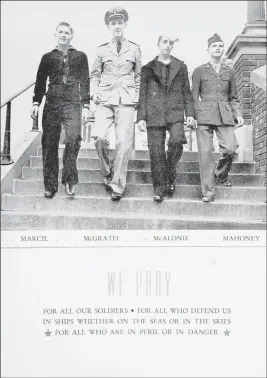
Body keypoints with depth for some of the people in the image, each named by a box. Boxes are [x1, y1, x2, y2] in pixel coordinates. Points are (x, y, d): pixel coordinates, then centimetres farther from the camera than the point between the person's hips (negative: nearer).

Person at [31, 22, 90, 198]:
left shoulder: (80, 56, 14)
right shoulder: (47, 57, 16)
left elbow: (85, 82, 10)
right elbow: (40, 82, 15)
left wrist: (86, 105, 2)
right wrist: (36, 102, 3)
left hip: (72, 104, -1)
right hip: (52, 104, 2)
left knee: (74, 139, -21)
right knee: (49, 144, -3)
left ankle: (69, 179, -8)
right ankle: (50, 185, 3)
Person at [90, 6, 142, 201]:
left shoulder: (134, 49, 10)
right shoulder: (102, 49, 11)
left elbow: (138, 76, 13)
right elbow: (94, 75, 16)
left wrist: (137, 97, 5)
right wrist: (94, 93, 1)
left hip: (126, 100, -1)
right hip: (105, 99, 1)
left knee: (124, 142, -7)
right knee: (100, 137, -13)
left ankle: (117, 185, 1)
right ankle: (107, 173, 12)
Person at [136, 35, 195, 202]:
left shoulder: (181, 67, 16)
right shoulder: (148, 68, 14)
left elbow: (187, 92, 14)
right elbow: (143, 94, 10)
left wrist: (190, 113, 3)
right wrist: (141, 117, 2)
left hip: (175, 114, 0)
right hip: (154, 115, 0)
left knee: (177, 141, -23)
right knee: (156, 152, -4)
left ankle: (170, 174, 1)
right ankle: (159, 187, 6)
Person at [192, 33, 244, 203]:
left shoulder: (229, 71, 18)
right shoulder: (200, 71, 11)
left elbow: (234, 98, 19)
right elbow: (194, 96, 9)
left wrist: (238, 114, 6)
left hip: (225, 116, 2)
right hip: (204, 115, -2)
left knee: (230, 148, -13)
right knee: (206, 152, -9)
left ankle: (221, 175, 17)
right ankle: (208, 191, -3)